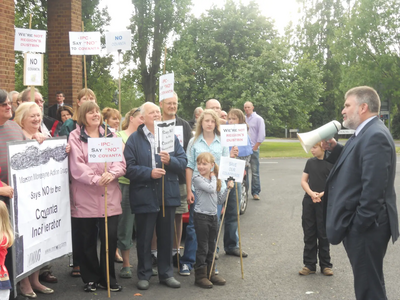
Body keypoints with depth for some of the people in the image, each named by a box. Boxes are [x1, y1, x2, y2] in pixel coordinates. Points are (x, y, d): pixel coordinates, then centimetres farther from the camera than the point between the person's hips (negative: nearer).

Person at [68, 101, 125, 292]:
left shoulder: (110, 136, 13)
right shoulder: (75, 137, 2)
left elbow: (121, 162, 4)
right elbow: (77, 166, -10)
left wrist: (112, 174, -16)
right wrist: (95, 178, -23)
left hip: (109, 196, 3)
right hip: (85, 197, -2)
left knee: (110, 237, 0)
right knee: (87, 240, 5)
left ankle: (107, 278, 15)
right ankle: (90, 278, 19)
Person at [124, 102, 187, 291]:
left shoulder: (170, 136, 9)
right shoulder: (134, 139, -3)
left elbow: (183, 161, 4)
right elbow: (129, 168, -10)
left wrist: (170, 160, -15)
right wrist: (149, 173, -20)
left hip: (168, 195, 3)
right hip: (144, 196, -3)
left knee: (166, 237, 11)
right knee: (144, 238, 7)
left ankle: (166, 273, 24)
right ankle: (144, 275, 21)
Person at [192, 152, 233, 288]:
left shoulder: (216, 180, 11)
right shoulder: (197, 179, -9)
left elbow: (220, 201, 12)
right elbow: (211, 189, -24)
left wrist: (227, 188, 0)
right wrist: (213, 178, -6)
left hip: (213, 216, 6)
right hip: (201, 216, -6)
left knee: (211, 248, 14)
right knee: (202, 248, -1)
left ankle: (210, 273, 23)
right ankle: (200, 276, 7)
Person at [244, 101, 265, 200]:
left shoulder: (258, 119, 2)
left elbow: (261, 135, -3)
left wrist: (255, 147, -8)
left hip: (253, 149, -3)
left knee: (255, 172, -4)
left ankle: (256, 192, 2)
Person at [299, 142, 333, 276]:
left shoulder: (331, 163, -7)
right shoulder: (310, 162, 7)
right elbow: (304, 181, 6)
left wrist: (321, 194, -19)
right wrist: (311, 193, -11)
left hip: (324, 202, -4)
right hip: (309, 201, 4)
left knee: (323, 234, 4)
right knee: (309, 233, 8)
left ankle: (325, 265, 15)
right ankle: (309, 264, 16)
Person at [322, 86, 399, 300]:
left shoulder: (375, 136, -20)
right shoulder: (365, 133, 14)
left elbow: (374, 187, -25)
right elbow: (352, 168, 16)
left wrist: (358, 226, -22)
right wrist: (334, 149, 2)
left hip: (365, 226, -11)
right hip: (358, 223, 11)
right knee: (367, 282, 21)